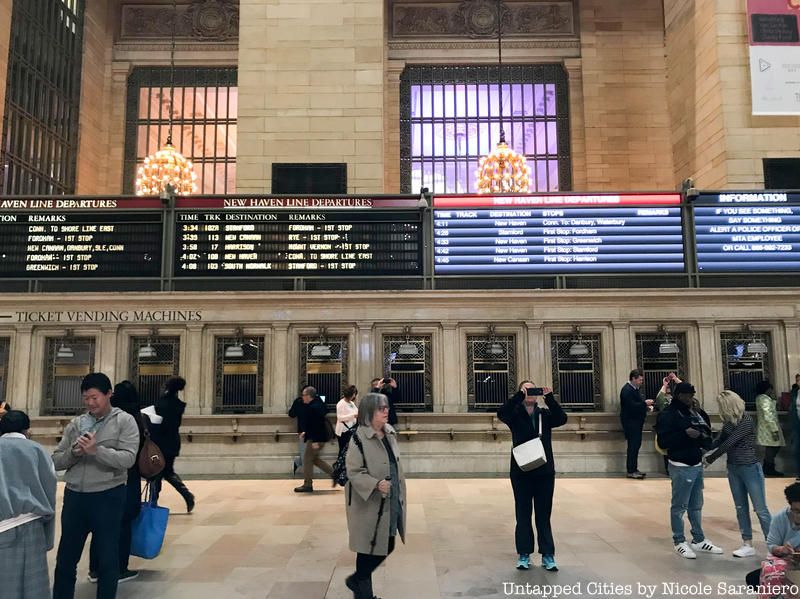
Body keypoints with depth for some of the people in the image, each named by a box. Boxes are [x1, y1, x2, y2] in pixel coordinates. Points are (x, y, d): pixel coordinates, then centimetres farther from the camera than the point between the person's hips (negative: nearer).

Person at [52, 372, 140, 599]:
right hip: (74, 496, 4)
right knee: (65, 558, 16)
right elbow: (56, 461, 6)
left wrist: (96, 450, -25)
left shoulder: (125, 421, -5)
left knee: (107, 559, 7)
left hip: (107, 497, -4)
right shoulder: (75, 424, 8)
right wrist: (74, 452, -14)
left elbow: (128, 459, -15)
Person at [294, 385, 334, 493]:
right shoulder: (317, 404, 11)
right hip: (319, 437, 11)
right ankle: (334, 473, 18)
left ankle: (307, 485, 7)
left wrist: (315, 441, -26)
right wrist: (306, 432, 19)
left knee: (307, 459, -1)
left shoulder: (313, 407, -22)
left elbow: (317, 424, -26)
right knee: (314, 458, 18)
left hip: (316, 438, -11)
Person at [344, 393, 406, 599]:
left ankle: (356, 580, 38)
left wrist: (400, 495, 17)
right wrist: (376, 484, -31)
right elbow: (354, 473, -18)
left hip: (391, 503, 7)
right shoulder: (359, 438, -17)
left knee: (386, 547, 16)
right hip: (369, 504, -7)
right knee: (368, 550, 7)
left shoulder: (390, 433, 5)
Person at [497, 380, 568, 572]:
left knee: (544, 515, 8)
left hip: (545, 471, 1)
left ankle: (548, 555, 15)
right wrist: (519, 396, -30)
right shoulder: (515, 414, -1)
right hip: (521, 471, -1)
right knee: (523, 514, 8)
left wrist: (549, 398, -22)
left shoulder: (545, 414, 5)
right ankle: (524, 554, 18)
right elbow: (501, 413, -23)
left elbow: (562, 418, -14)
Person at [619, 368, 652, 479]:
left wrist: (646, 406, 6)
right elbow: (631, 406, -26)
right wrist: (645, 403, -21)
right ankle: (631, 471, -1)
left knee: (636, 445, 12)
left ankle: (634, 469, 19)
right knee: (633, 446, -7)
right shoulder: (627, 390, -17)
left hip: (636, 421, 10)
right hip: (630, 421, -10)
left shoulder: (635, 389, 14)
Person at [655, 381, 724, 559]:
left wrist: (699, 412, 1)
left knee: (696, 505, 17)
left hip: (697, 464, 8)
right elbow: (663, 442, -21)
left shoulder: (691, 411, 10)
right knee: (679, 506, 0)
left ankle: (699, 540, 28)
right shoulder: (668, 415, -13)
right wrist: (685, 433, -26)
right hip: (681, 466, -8)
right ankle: (679, 542, 11)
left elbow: (707, 429, 18)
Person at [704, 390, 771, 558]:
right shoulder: (729, 421, 3)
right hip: (733, 468, 7)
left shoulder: (746, 421, -18)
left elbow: (729, 443, -19)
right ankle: (747, 545, 20)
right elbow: (720, 441, 9)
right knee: (741, 508, 11)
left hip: (750, 468, -7)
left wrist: (711, 458, -12)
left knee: (760, 509, -2)